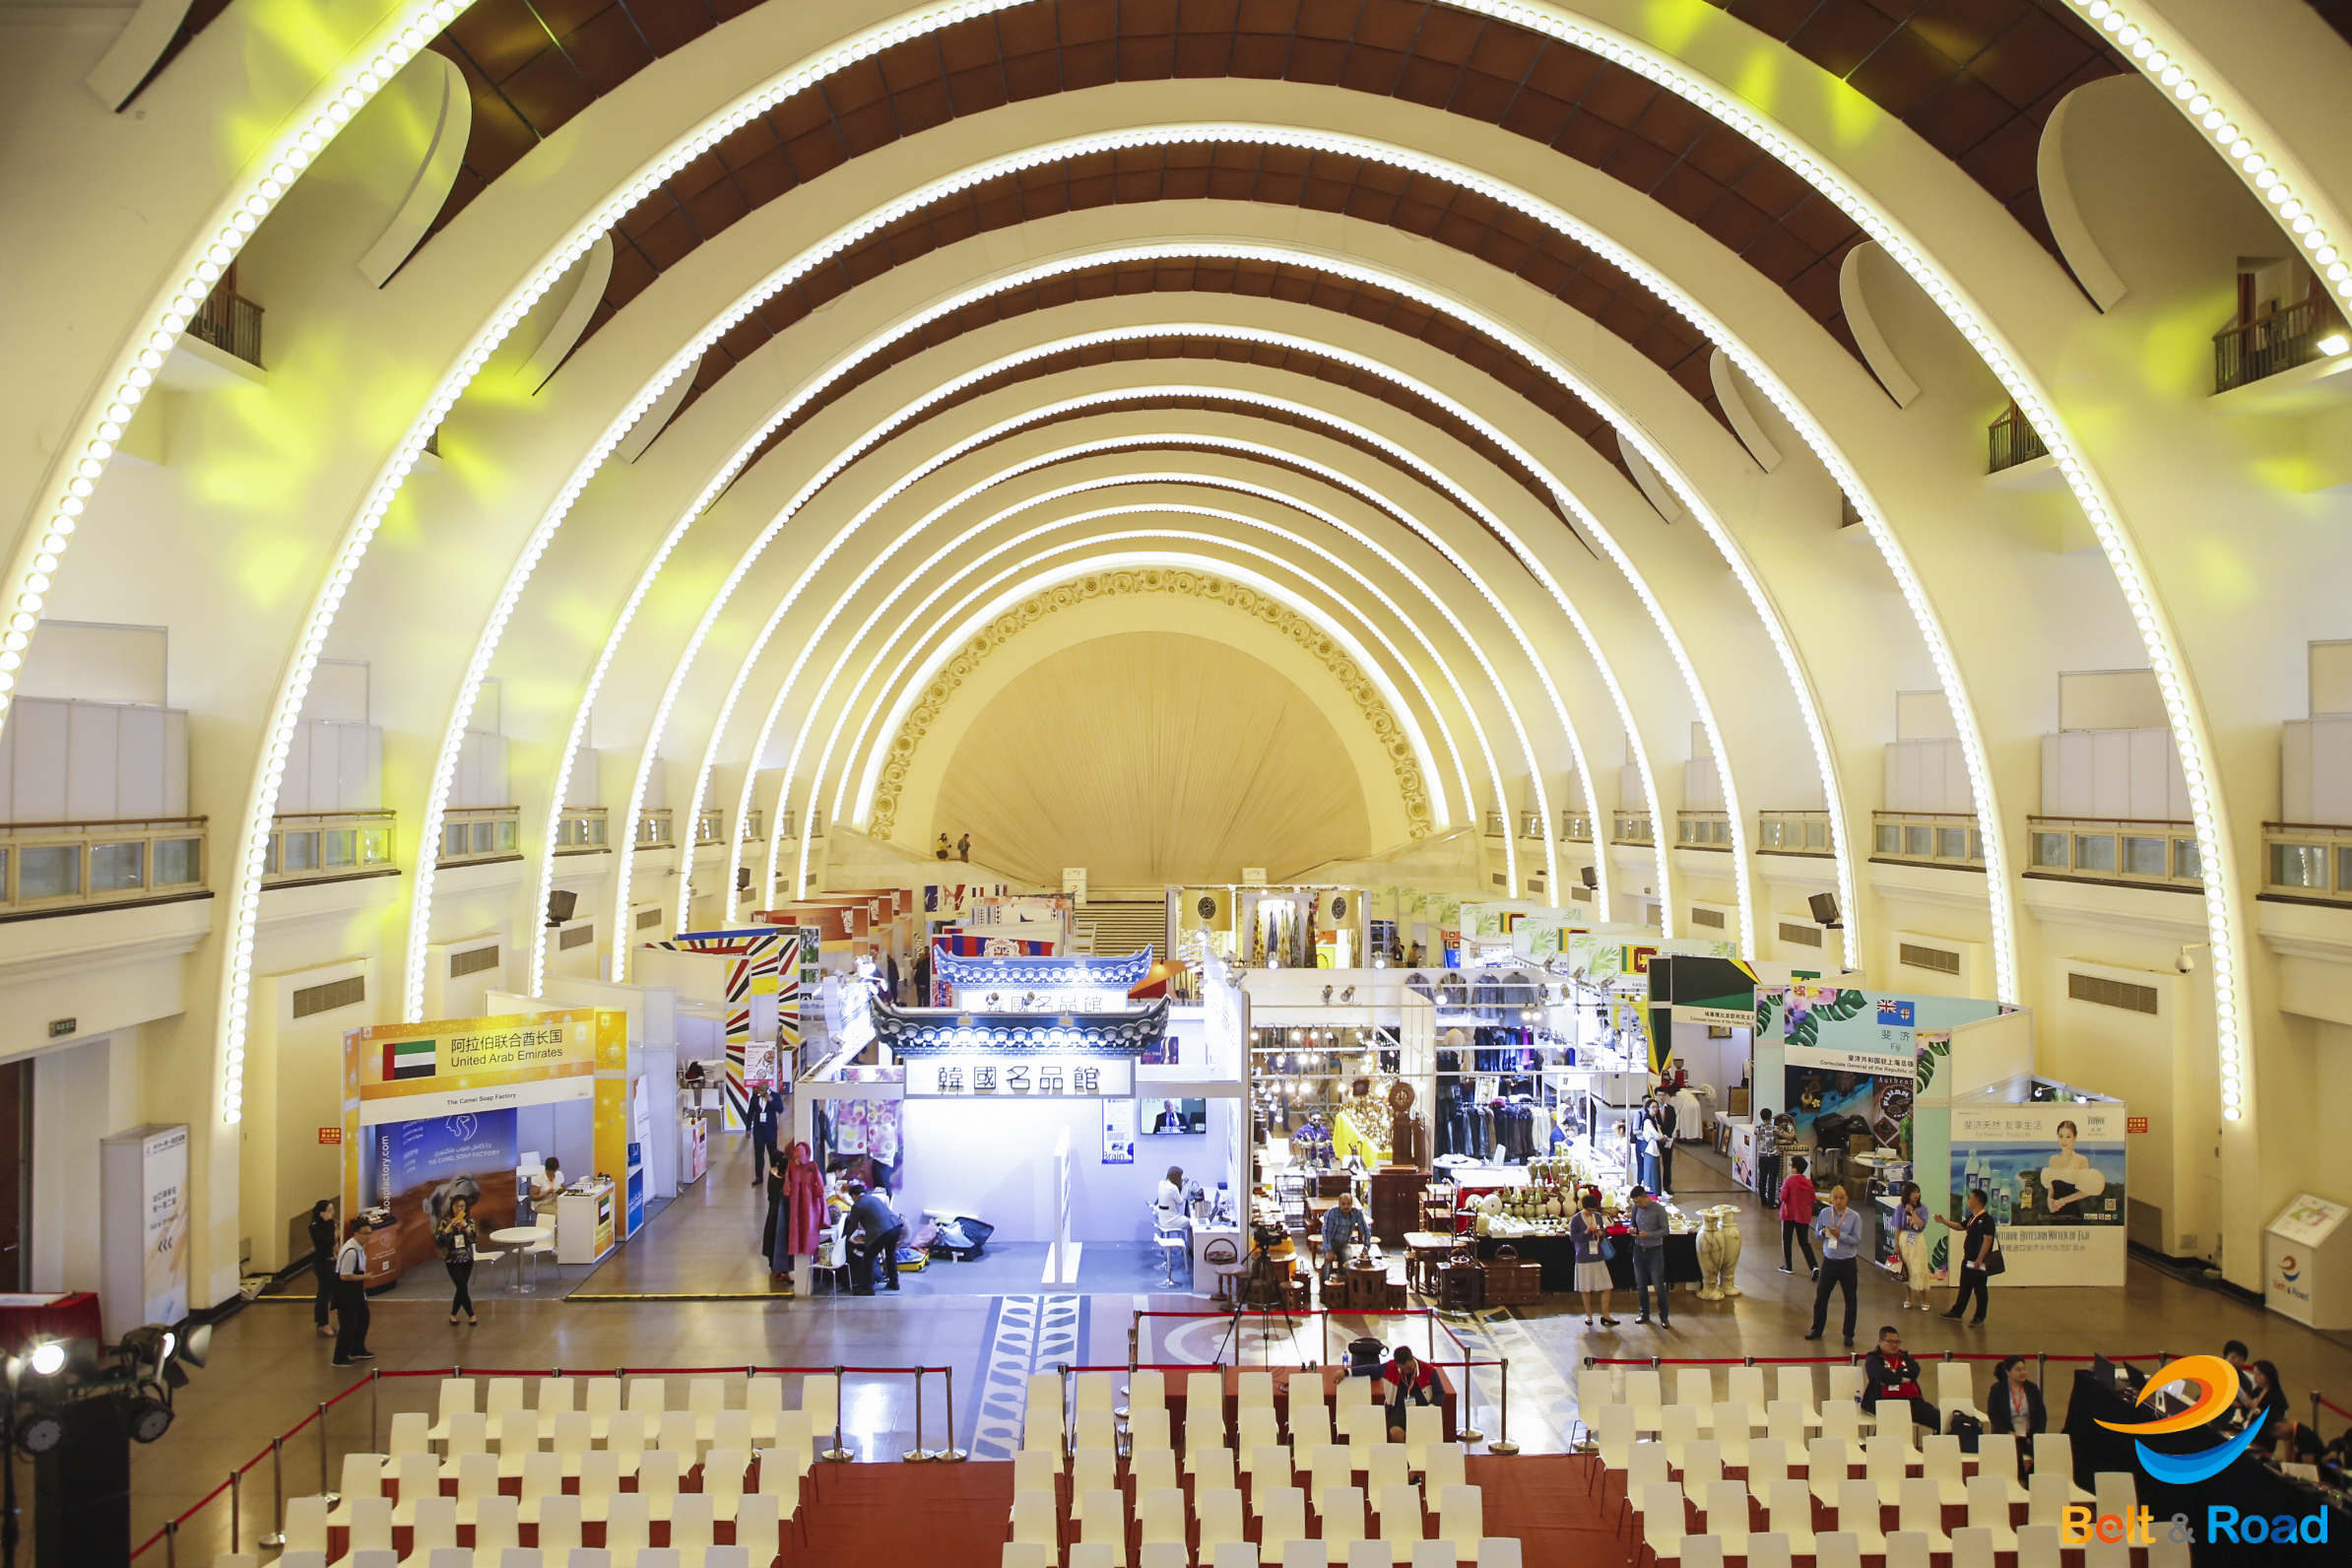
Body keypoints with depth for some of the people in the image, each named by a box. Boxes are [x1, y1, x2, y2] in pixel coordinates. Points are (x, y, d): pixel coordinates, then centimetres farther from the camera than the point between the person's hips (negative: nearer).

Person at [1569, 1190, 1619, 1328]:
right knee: (1586, 1289, 5)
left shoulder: (1598, 1216, 6)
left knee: (1607, 1287, 1)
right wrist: (1586, 1232, -19)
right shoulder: (1576, 1219, -7)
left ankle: (1605, 1316, 11)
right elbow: (1572, 1237, -6)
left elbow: (1603, 1233, 17)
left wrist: (1601, 1233, -6)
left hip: (1598, 1256, 4)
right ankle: (1588, 1316, 19)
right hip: (1584, 1258, -4)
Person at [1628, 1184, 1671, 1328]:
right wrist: (1632, 1230, -8)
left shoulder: (1659, 1209, -13)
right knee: (1640, 1285, 12)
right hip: (1639, 1250, 5)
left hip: (1654, 1251, -5)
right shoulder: (1635, 1208, 1)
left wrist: (1649, 1234, -24)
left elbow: (1665, 1230, -11)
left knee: (1659, 1285, -3)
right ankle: (1644, 1313, 26)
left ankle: (1664, 1316, 10)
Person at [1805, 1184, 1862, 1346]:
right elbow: (1816, 1232, 7)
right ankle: (1817, 1329, 27)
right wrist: (1823, 1232, -14)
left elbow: (1856, 1240, -12)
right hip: (1829, 1261, 3)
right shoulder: (1824, 1214, -2)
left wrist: (1840, 1235, -24)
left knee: (1850, 1300, 7)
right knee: (1821, 1296, 11)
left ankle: (1849, 1335, 22)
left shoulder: (1854, 1217, -11)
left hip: (1848, 1263, -3)